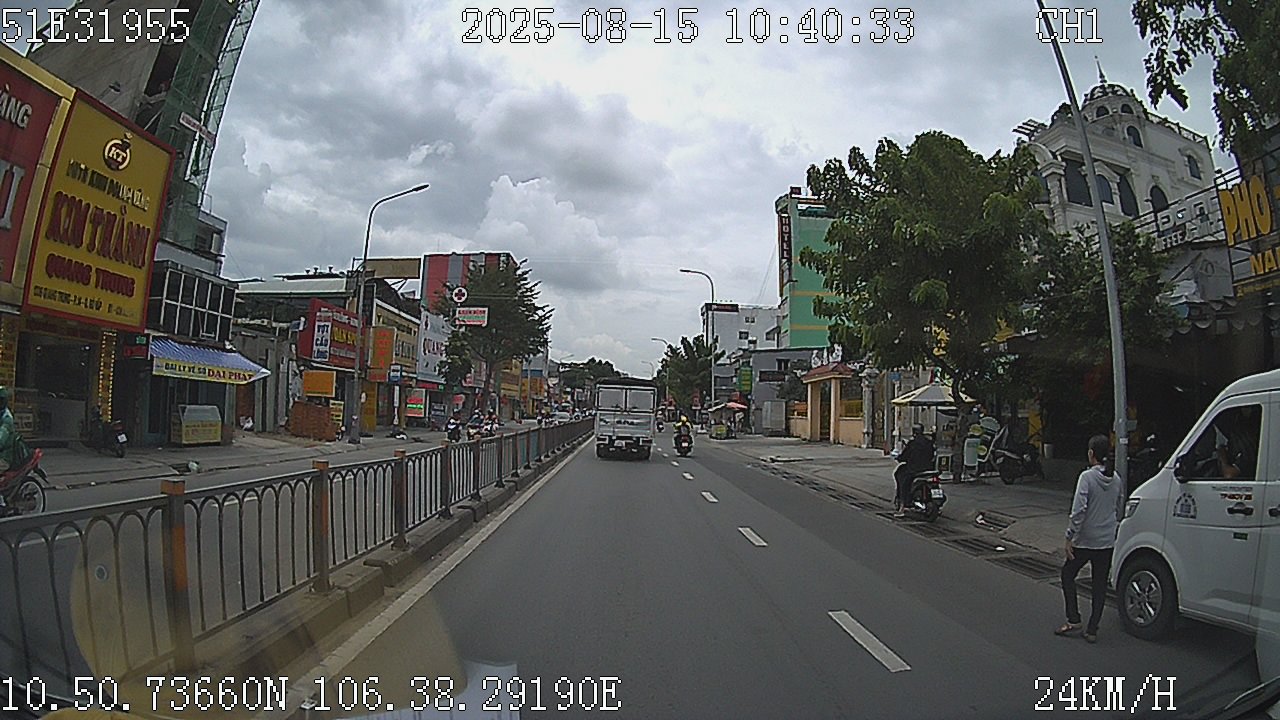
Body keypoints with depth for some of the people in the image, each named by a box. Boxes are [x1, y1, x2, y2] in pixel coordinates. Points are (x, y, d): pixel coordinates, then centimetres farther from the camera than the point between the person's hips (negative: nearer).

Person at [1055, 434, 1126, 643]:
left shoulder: (1087, 477, -17)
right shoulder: (1117, 479, 3)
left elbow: (1079, 510, -21)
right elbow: (1120, 511, 12)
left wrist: (1070, 537, -15)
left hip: (1085, 540, -6)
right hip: (1107, 542, 6)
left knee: (1068, 574, 14)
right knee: (1100, 584, 11)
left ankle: (1073, 620, 10)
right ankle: (1092, 630, 15)